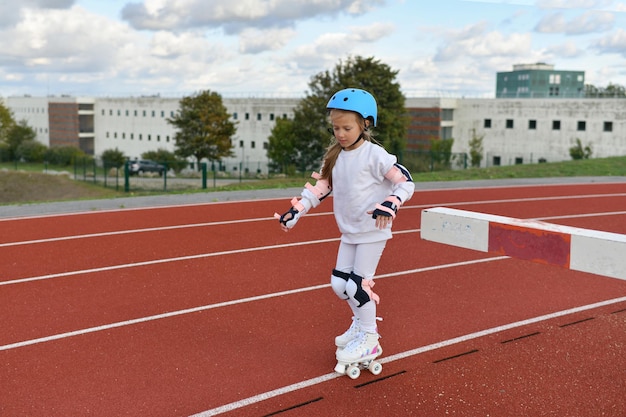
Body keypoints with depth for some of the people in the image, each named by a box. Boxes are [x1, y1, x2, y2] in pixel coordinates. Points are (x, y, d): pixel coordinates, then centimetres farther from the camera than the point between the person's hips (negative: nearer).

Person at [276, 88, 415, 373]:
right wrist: (296, 211, -3)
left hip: (373, 231, -7)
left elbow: (405, 182, -17)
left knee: (357, 285, -8)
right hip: (348, 232, 7)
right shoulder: (335, 157, 5)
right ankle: (362, 323, 33)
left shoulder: (374, 155, -16)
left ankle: (368, 340, 11)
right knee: (338, 284, 10)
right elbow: (320, 188, 7)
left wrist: (390, 205, -33)